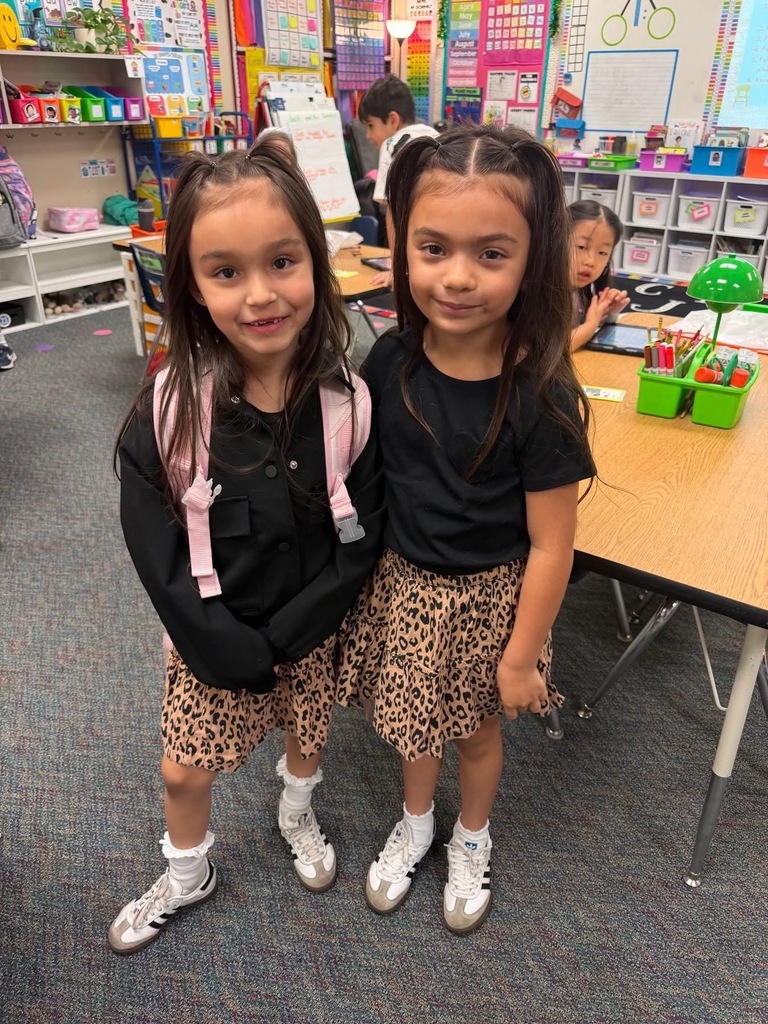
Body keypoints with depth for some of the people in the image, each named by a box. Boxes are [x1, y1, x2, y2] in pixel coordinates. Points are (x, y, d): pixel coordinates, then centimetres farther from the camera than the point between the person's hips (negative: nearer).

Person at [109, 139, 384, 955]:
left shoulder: (348, 400, -18)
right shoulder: (167, 411, -21)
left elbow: (362, 537, -13)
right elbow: (158, 558, -17)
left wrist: (281, 638, -17)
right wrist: (239, 657, -16)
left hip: (310, 632, 1)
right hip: (210, 639, 0)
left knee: (308, 736, 25)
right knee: (184, 770, 17)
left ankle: (296, 815, 60)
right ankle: (187, 875, 50)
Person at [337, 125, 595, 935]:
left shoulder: (540, 397, -24)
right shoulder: (390, 361, -13)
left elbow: (549, 544, -16)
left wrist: (520, 657, -9)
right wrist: (357, 573, 6)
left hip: (485, 599, -3)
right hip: (399, 585, 3)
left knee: (475, 729, 21)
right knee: (409, 717, 23)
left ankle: (471, 839, 53)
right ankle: (416, 821, 55)